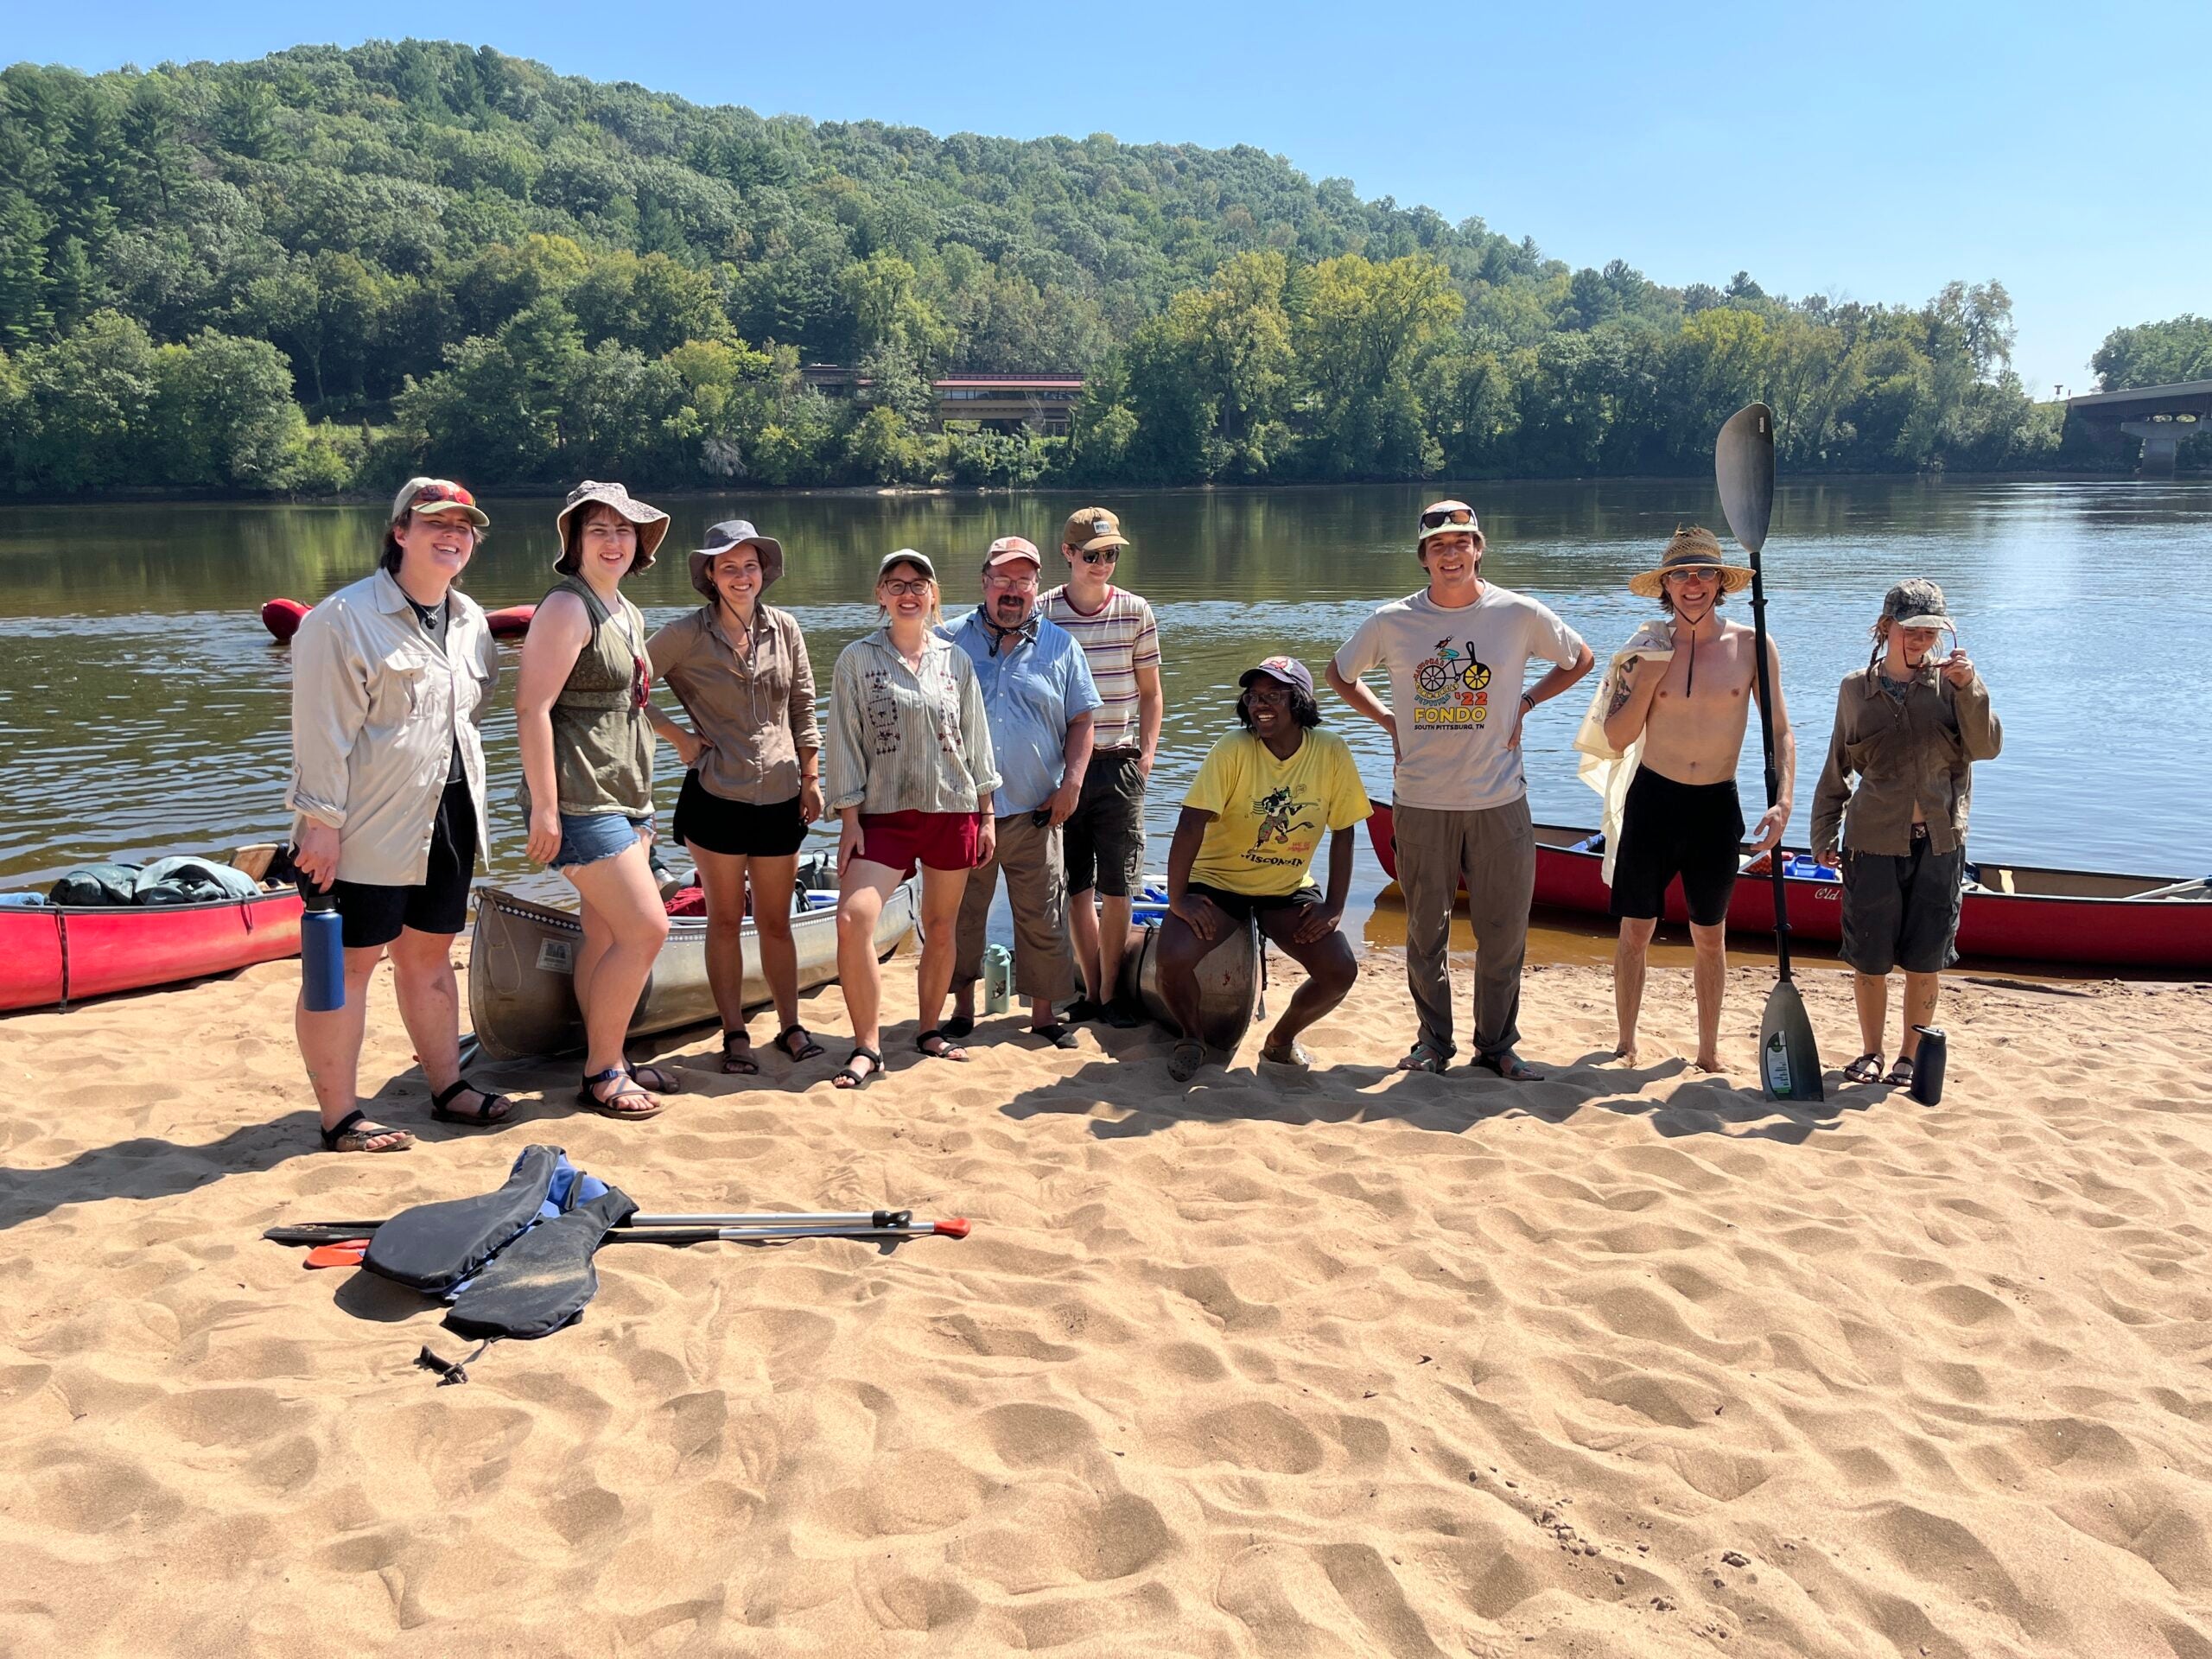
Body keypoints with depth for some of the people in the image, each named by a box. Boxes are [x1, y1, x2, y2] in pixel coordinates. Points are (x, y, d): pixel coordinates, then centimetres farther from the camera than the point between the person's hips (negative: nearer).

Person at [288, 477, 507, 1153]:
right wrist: (322, 822, -18)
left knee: (430, 956, 17)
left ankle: (447, 1085, 28)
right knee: (347, 964, 0)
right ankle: (339, 1117, 8)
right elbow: (323, 731, -15)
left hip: (449, 820, 7)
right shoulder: (344, 618, -12)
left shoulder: (470, 621, 12)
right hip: (368, 829, -7)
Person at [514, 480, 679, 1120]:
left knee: (606, 935, 12)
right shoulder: (567, 608, -13)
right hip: (581, 801, -9)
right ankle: (600, 1073, 1)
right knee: (646, 928, -11)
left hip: (625, 797, 9)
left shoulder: (627, 613, 15)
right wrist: (544, 807, -22)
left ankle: (609, 1061, 21)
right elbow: (532, 707, -18)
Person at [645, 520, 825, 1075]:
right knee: (726, 919, 6)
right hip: (716, 795, -2)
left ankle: (791, 1027, 20)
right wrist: (675, 734, -5)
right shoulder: (687, 634, -4)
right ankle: (734, 1034, 15)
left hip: (780, 798, 2)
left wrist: (811, 777, 7)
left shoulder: (784, 629, 5)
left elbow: (803, 707, 10)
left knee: (776, 921, 10)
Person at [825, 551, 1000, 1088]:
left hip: (953, 811, 2)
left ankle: (930, 1030, 27)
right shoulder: (857, 659, 2)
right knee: (852, 918, -18)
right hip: (884, 813, -2)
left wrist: (986, 814, 7)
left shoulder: (955, 660, 8)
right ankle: (866, 1046, -8)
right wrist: (850, 820, -6)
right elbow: (845, 743, 0)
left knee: (940, 929, 8)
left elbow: (976, 740, 10)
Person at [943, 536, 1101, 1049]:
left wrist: (1072, 781, -5)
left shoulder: (1060, 646, 7)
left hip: (1035, 812, 0)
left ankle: (1044, 1011, 17)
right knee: (961, 915, 9)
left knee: (1042, 919, 5)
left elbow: (1081, 721, 8)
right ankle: (962, 1009, 23)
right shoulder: (952, 640, 4)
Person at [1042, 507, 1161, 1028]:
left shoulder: (1135, 612, 3)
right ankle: (1092, 990, 15)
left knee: (1117, 885, 1)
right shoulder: (1043, 613, 0)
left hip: (1118, 765, 0)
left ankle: (1110, 992, 12)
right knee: (1077, 884, 5)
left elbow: (1150, 692, 10)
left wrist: (1147, 752, 0)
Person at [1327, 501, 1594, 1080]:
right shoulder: (1392, 621, -1)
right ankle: (1434, 1042, 24)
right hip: (1420, 802, 0)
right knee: (1425, 931, 8)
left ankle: (1497, 1044, 21)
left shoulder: (1519, 614, -2)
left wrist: (1525, 703, 4)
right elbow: (1339, 674, 16)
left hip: (1500, 800, 0)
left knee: (1503, 931, 5)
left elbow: (1580, 660, 15)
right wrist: (1388, 719, 5)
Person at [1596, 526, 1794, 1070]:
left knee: (1710, 938, 12)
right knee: (1635, 931, 6)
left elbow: (1781, 732, -1)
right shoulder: (1646, 648, -4)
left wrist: (1782, 801, -13)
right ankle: (1626, 1045, 21)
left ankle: (1709, 1051, 26)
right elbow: (1617, 738, -7)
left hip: (1717, 805, 0)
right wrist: (1651, 674, -16)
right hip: (1654, 800, 0)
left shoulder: (1753, 647, -4)